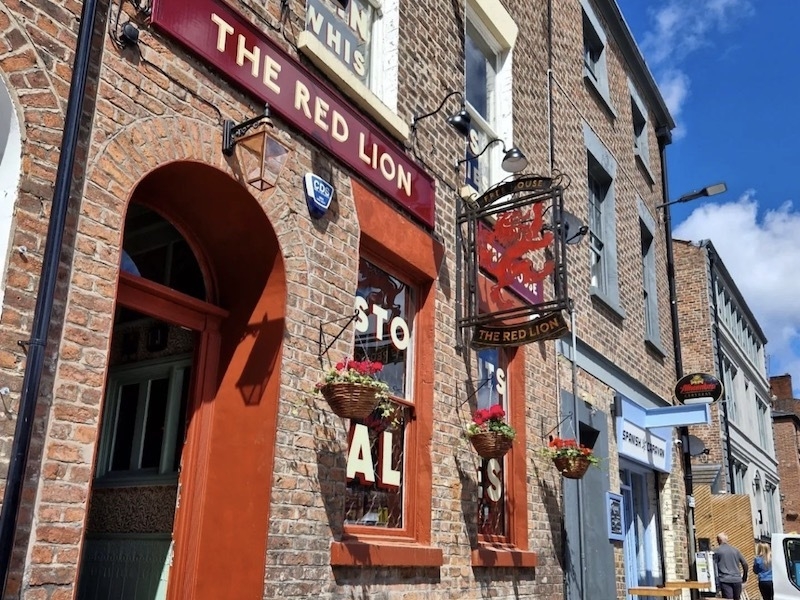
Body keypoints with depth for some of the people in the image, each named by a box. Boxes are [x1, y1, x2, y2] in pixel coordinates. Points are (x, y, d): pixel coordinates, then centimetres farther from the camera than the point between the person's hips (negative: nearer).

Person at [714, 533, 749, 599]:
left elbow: (714, 566, -3)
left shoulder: (717, 551, 1)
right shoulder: (735, 550, 12)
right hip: (737, 580, 4)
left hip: (725, 580, -4)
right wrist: (744, 578, 23)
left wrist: (716, 581, 3)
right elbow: (745, 564, 11)